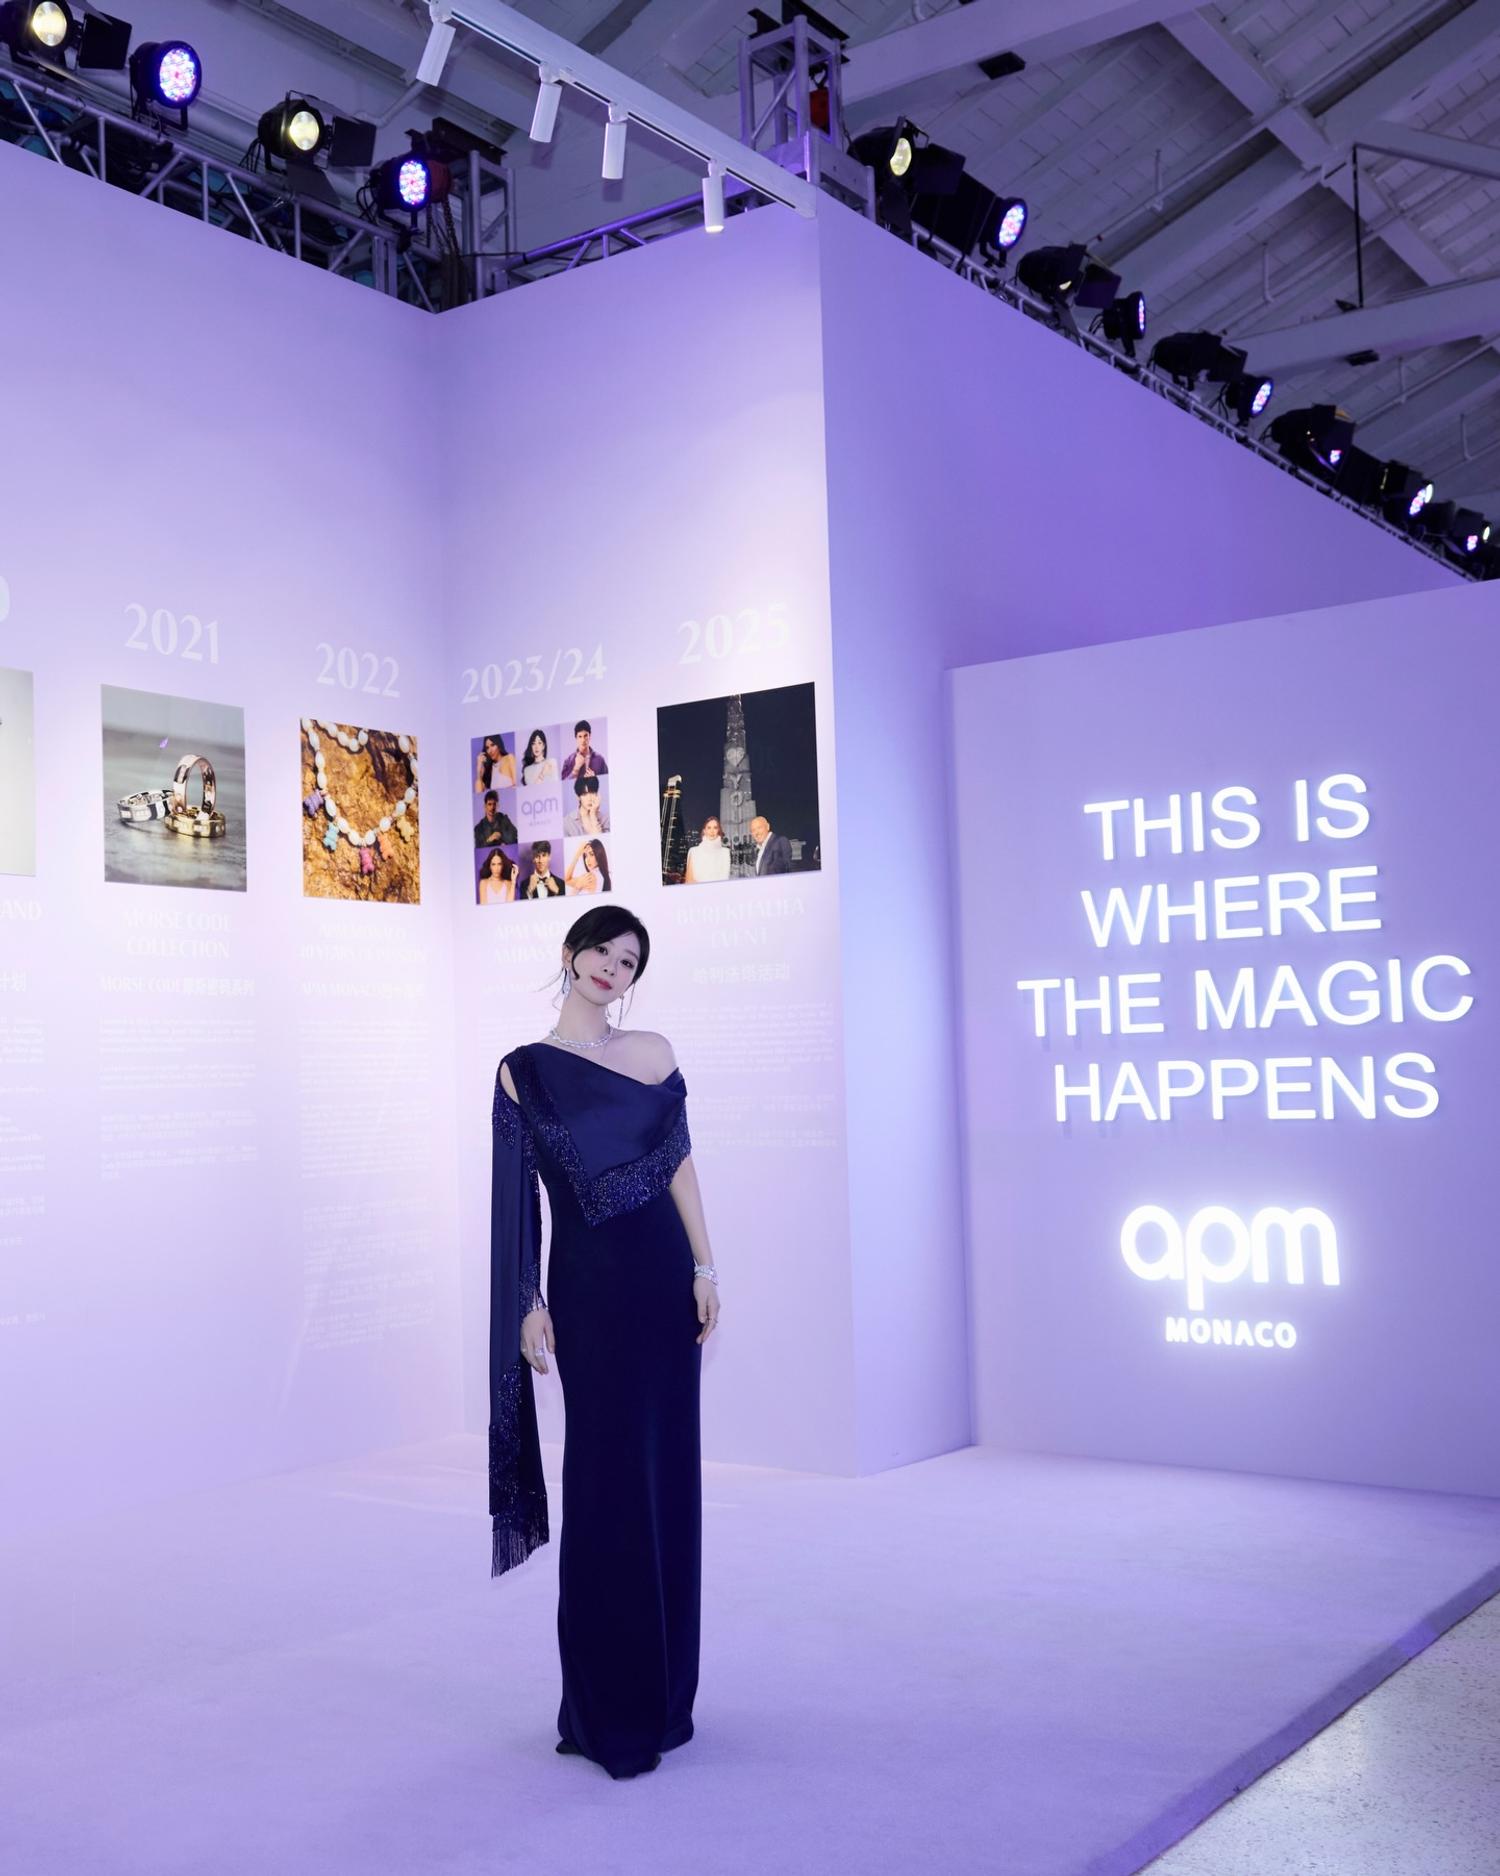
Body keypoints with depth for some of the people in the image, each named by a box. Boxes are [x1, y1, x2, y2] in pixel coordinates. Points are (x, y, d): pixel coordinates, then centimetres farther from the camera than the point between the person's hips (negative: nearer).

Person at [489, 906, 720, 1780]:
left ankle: (663, 1693, 22)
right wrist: (529, 1304, -6)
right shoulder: (523, 1069, 1)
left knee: (667, 1472, 8)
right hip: (587, 1282, -3)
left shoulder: (654, 1051, 8)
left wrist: (706, 1266, -2)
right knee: (606, 1480, -1)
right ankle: (607, 1708, 11)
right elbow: (517, 1196, -2)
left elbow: (681, 1164, 5)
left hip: (664, 1274, 3)